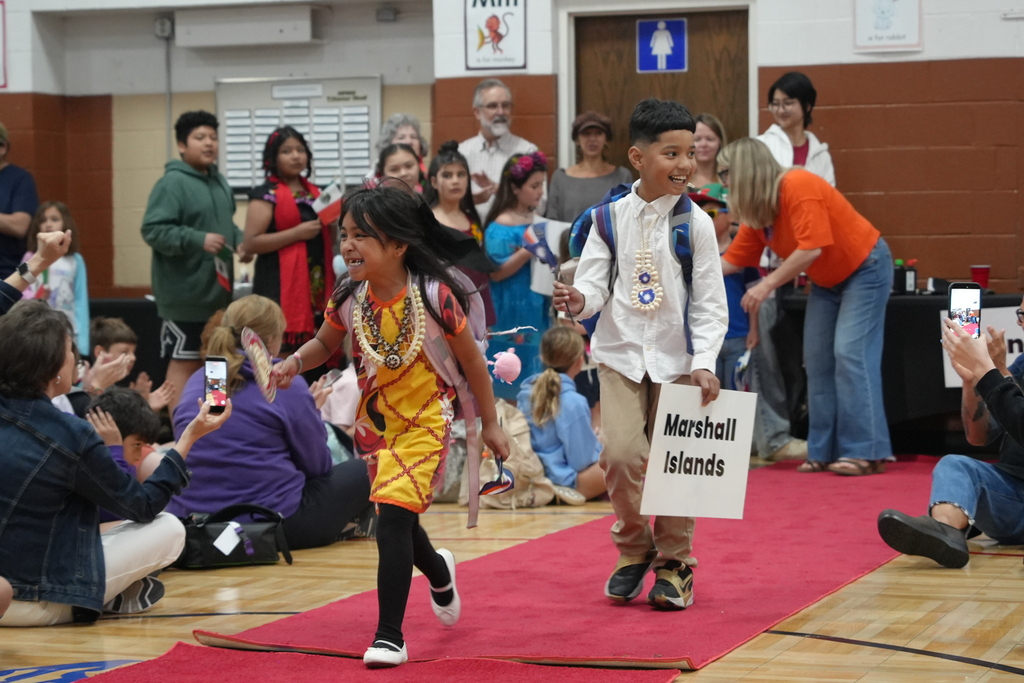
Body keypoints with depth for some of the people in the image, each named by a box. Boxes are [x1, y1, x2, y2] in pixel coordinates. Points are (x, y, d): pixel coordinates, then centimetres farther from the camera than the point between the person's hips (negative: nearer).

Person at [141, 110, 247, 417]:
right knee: (184, 362, -5)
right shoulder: (172, 184, -14)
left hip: (217, 289, 9)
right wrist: (198, 240, -28)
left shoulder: (219, 181, 13)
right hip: (186, 292, -9)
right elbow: (153, 230, -21)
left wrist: (240, 241, 7)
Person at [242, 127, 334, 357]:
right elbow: (250, 244, -12)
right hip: (281, 286, -7)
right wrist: (298, 233, -14)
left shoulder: (314, 193, 18)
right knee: (281, 353, -14)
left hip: (317, 289, 7)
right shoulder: (266, 195, -2)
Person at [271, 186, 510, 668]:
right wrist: (295, 362, -12)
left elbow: (471, 359, -6)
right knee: (397, 520, 19)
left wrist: (490, 424, 1)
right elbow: (325, 344, 11)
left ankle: (390, 636, -11)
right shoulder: (348, 298, -9)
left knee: (393, 516, -18)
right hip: (374, 421, 5)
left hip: (424, 420, -5)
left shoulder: (433, 295, -19)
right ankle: (439, 573, 54)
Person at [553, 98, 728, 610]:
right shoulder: (612, 217, -1)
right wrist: (580, 300, -25)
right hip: (621, 352, 0)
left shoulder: (695, 222, -4)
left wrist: (704, 364, -13)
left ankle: (674, 562, 19)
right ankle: (634, 549, 14)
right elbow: (594, 281, -1)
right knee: (621, 453, -11)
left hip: (677, 357, 0)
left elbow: (710, 303, -3)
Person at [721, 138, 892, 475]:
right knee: (817, 359, 3)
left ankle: (865, 452, -17)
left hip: (865, 268, -9)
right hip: (826, 280, 9)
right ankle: (824, 451, 6)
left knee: (850, 353, -16)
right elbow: (732, 261, 1)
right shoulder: (755, 210, -1)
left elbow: (811, 248, -32)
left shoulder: (798, 187, -27)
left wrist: (767, 285, -30)